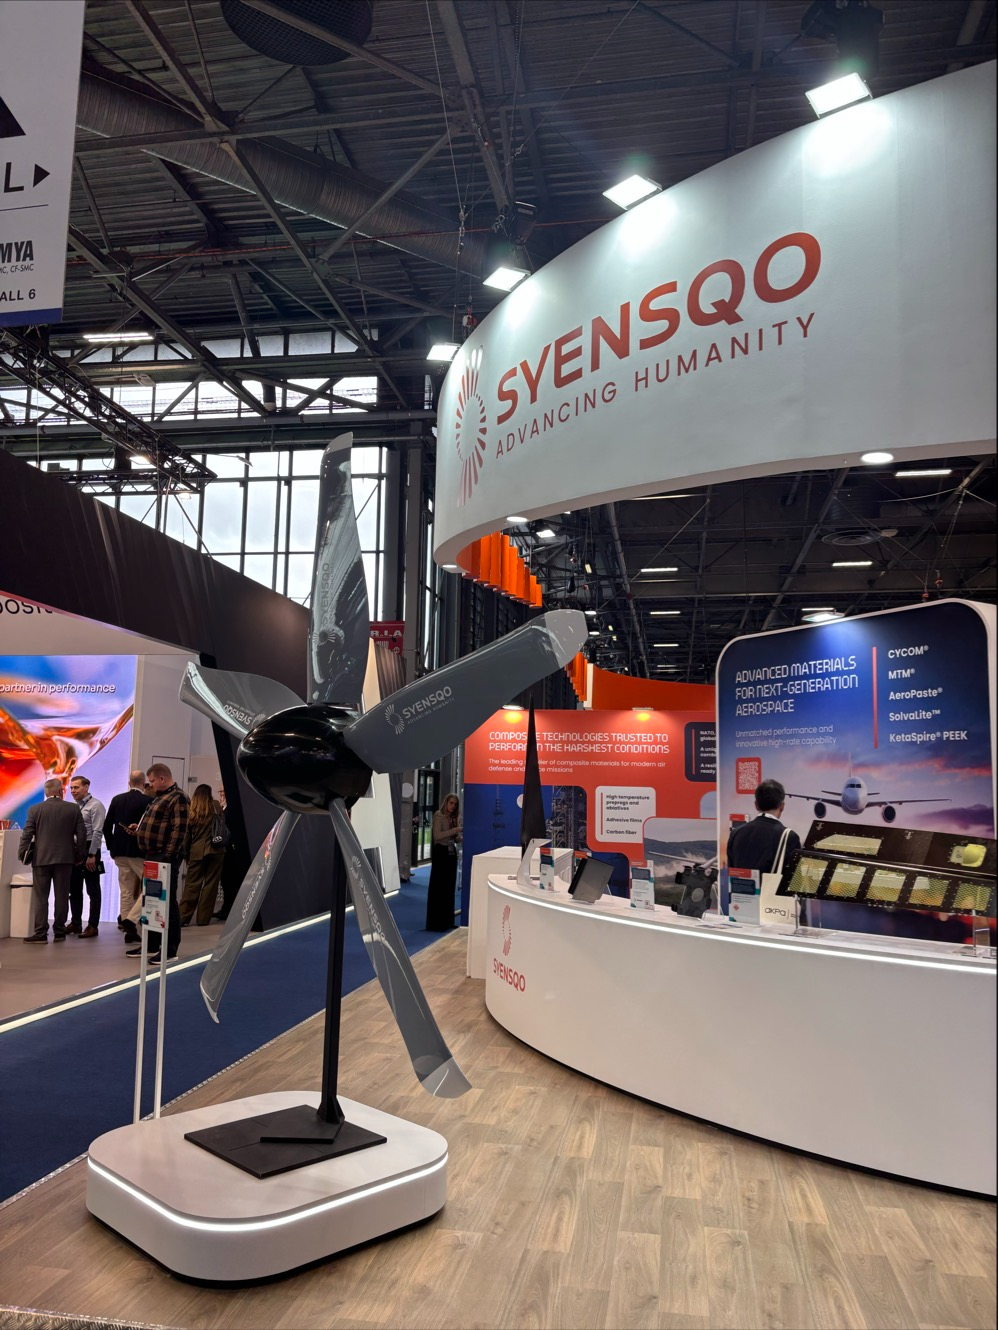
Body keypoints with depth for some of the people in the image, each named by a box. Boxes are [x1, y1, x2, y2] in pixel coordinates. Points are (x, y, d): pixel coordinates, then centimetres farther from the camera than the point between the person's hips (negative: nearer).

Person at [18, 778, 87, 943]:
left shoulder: (35, 809, -2)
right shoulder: (73, 809, 0)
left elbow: (27, 834, -3)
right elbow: (81, 834, 0)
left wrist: (22, 854, 7)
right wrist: (79, 855, 10)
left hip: (41, 859, -1)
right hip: (65, 859, 1)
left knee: (40, 897, 3)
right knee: (61, 897, 6)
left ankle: (40, 933, 1)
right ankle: (59, 932, 11)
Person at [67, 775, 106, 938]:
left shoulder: (95, 805, -10)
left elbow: (97, 832, -15)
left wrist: (92, 855, -19)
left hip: (89, 851, -7)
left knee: (93, 890, 0)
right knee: (74, 889, 12)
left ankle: (93, 926, 4)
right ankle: (75, 923, 22)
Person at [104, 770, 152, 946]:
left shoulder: (117, 799, 4)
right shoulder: (147, 801, -11)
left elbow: (107, 826, 5)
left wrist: (111, 847, 15)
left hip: (120, 852, 6)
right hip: (140, 851, -6)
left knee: (126, 892, 11)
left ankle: (130, 932, 14)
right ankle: (131, 920, -12)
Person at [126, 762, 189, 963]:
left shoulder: (178, 798, -14)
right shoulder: (161, 797, 19)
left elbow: (179, 830, -21)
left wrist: (168, 856, -24)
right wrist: (139, 829, 16)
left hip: (165, 858, -11)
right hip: (153, 856, 11)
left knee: (167, 902, -6)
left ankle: (170, 949, -1)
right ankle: (151, 945, 26)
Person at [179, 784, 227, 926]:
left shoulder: (190, 811, 2)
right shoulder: (215, 806, -2)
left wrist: (187, 855, 13)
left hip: (196, 851, 2)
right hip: (215, 850, -2)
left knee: (192, 884, 7)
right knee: (210, 884, 4)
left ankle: (183, 916, 3)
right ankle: (203, 918, 6)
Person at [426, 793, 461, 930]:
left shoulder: (455, 818, 13)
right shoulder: (439, 816, -6)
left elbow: (456, 840, 13)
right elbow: (437, 836, -17)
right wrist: (454, 830, -22)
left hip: (452, 853, 7)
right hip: (441, 852, -7)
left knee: (449, 887, 9)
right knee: (438, 887, -5)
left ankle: (447, 921, 16)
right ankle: (435, 923, -2)